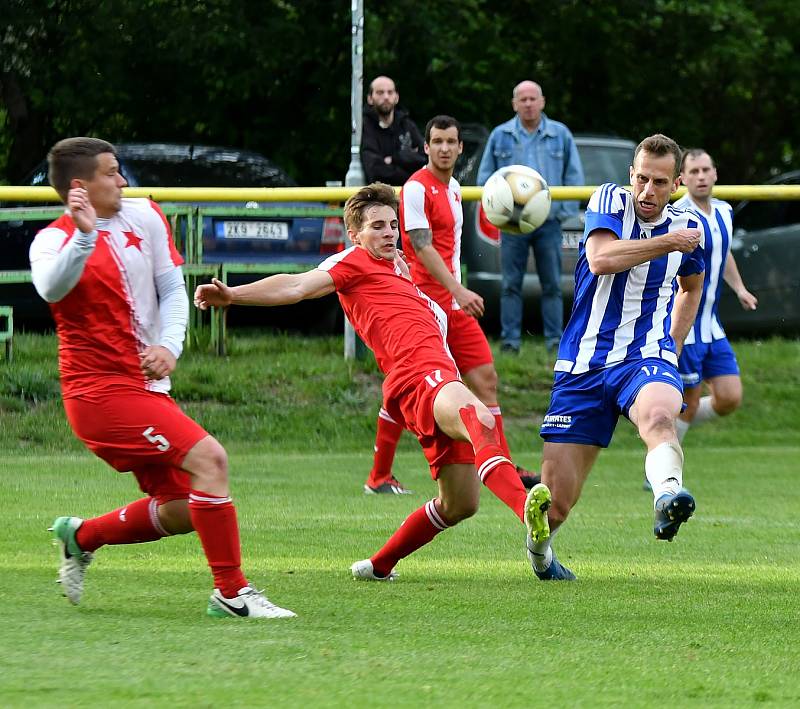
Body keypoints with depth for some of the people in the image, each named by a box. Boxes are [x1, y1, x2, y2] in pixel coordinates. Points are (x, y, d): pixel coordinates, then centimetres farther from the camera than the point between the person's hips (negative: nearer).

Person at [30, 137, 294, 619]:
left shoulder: (143, 217, 7)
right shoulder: (54, 240, -11)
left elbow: (173, 289, 10)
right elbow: (52, 289, -33)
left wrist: (169, 345, -7)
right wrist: (84, 236, -48)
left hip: (146, 386, 8)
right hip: (101, 387, -8)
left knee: (183, 510, 9)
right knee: (208, 457, -21)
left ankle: (81, 537, 30)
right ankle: (232, 593, -16)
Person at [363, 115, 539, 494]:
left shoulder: (453, 187, 16)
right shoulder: (416, 188, -11)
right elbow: (422, 248, -18)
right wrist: (458, 290, -25)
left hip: (455, 305, 8)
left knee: (485, 378, 3)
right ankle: (378, 477, 6)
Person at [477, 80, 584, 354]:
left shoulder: (560, 135, 7)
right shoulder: (500, 136, 7)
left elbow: (574, 177, 10)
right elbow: (485, 178, 11)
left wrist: (565, 211, 1)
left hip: (549, 223, 0)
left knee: (552, 285, 1)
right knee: (511, 285, 0)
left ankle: (555, 340, 6)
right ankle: (510, 340, 3)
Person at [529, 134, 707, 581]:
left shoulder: (689, 228, 8)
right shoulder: (611, 201, -2)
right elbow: (600, 259, -22)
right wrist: (667, 242, -19)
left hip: (645, 358, 1)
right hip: (583, 366, -1)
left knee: (659, 416, -39)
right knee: (554, 503, -2)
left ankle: (668, 495, -67)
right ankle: (539, 550, 32)